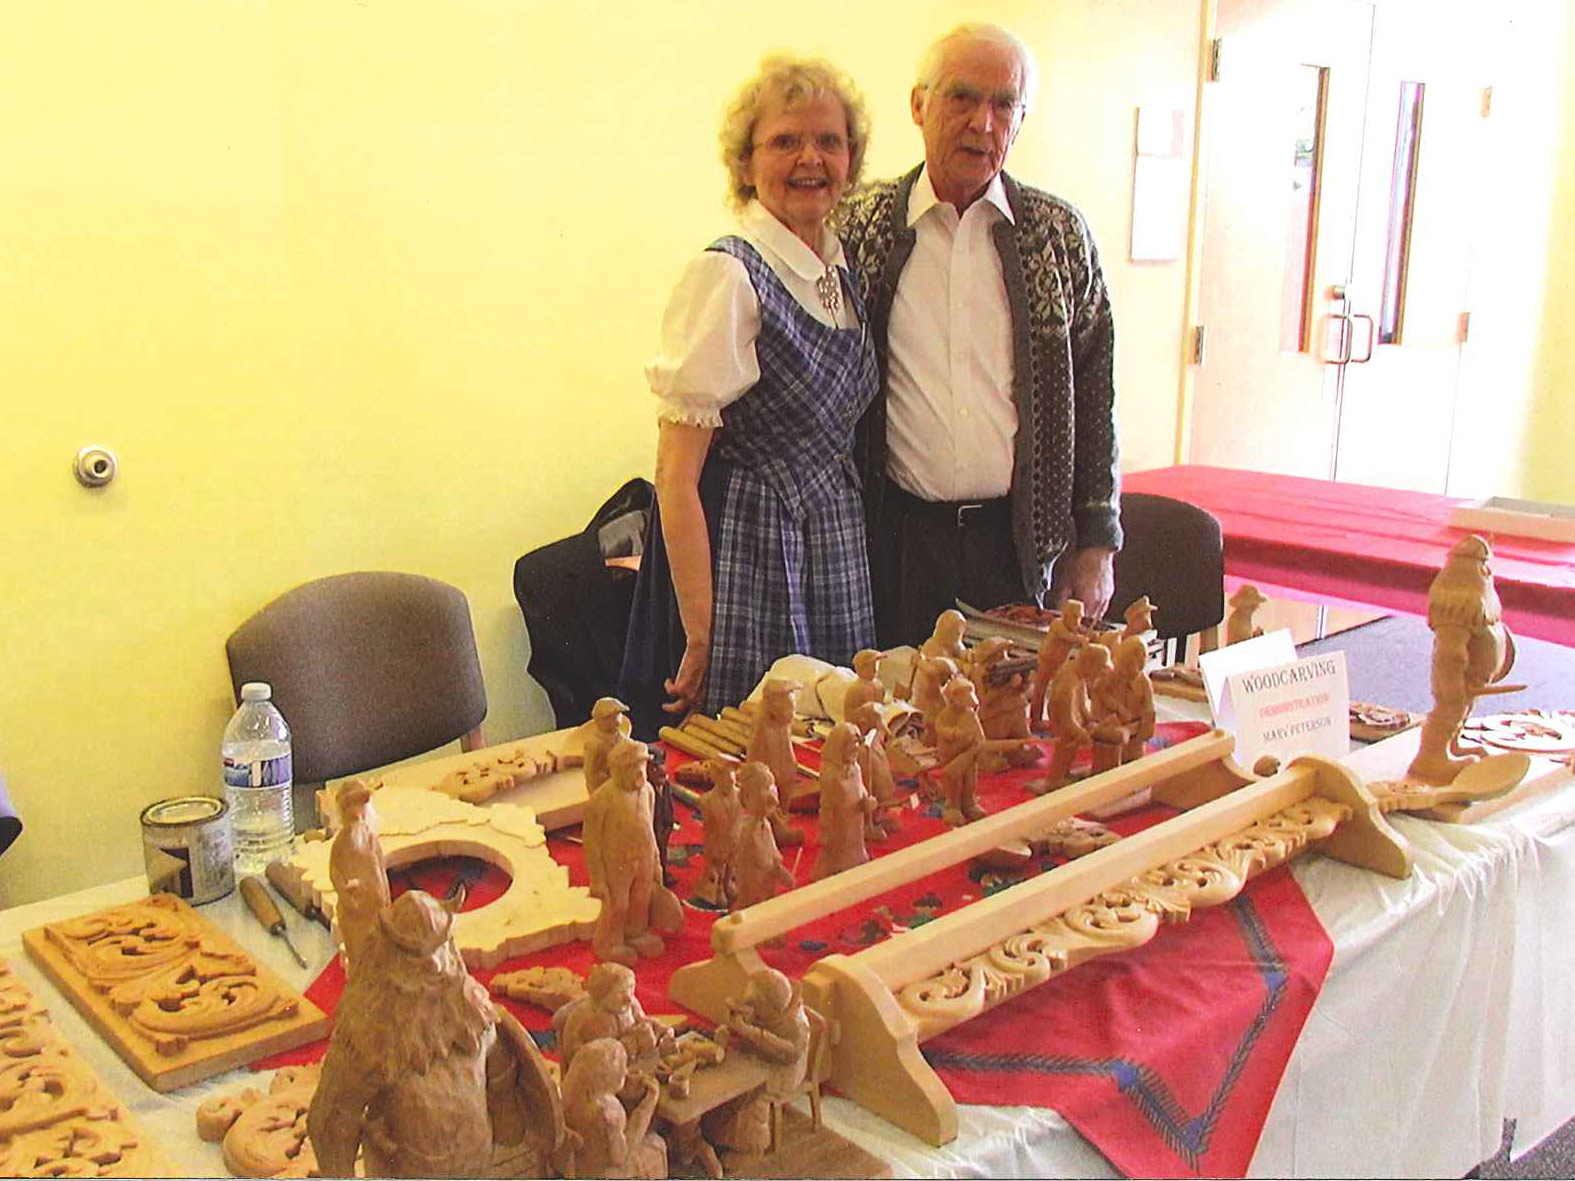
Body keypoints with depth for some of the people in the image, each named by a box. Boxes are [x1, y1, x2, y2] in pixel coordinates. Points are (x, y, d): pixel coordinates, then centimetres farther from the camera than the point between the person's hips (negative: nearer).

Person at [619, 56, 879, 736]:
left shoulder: (845, 269, 9)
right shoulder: (728, 276, -14)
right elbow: (676, 474, -17)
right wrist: (700, 640, -19)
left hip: (836, 552, 7)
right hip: (747, 554, -7)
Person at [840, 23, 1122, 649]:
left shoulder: (1060, 234, 4)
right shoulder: (861, 227, 2)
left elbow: (1094, 392, 6)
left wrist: (1096, 544, 3)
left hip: (1022, 542, 1)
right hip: (899, 540, 0)